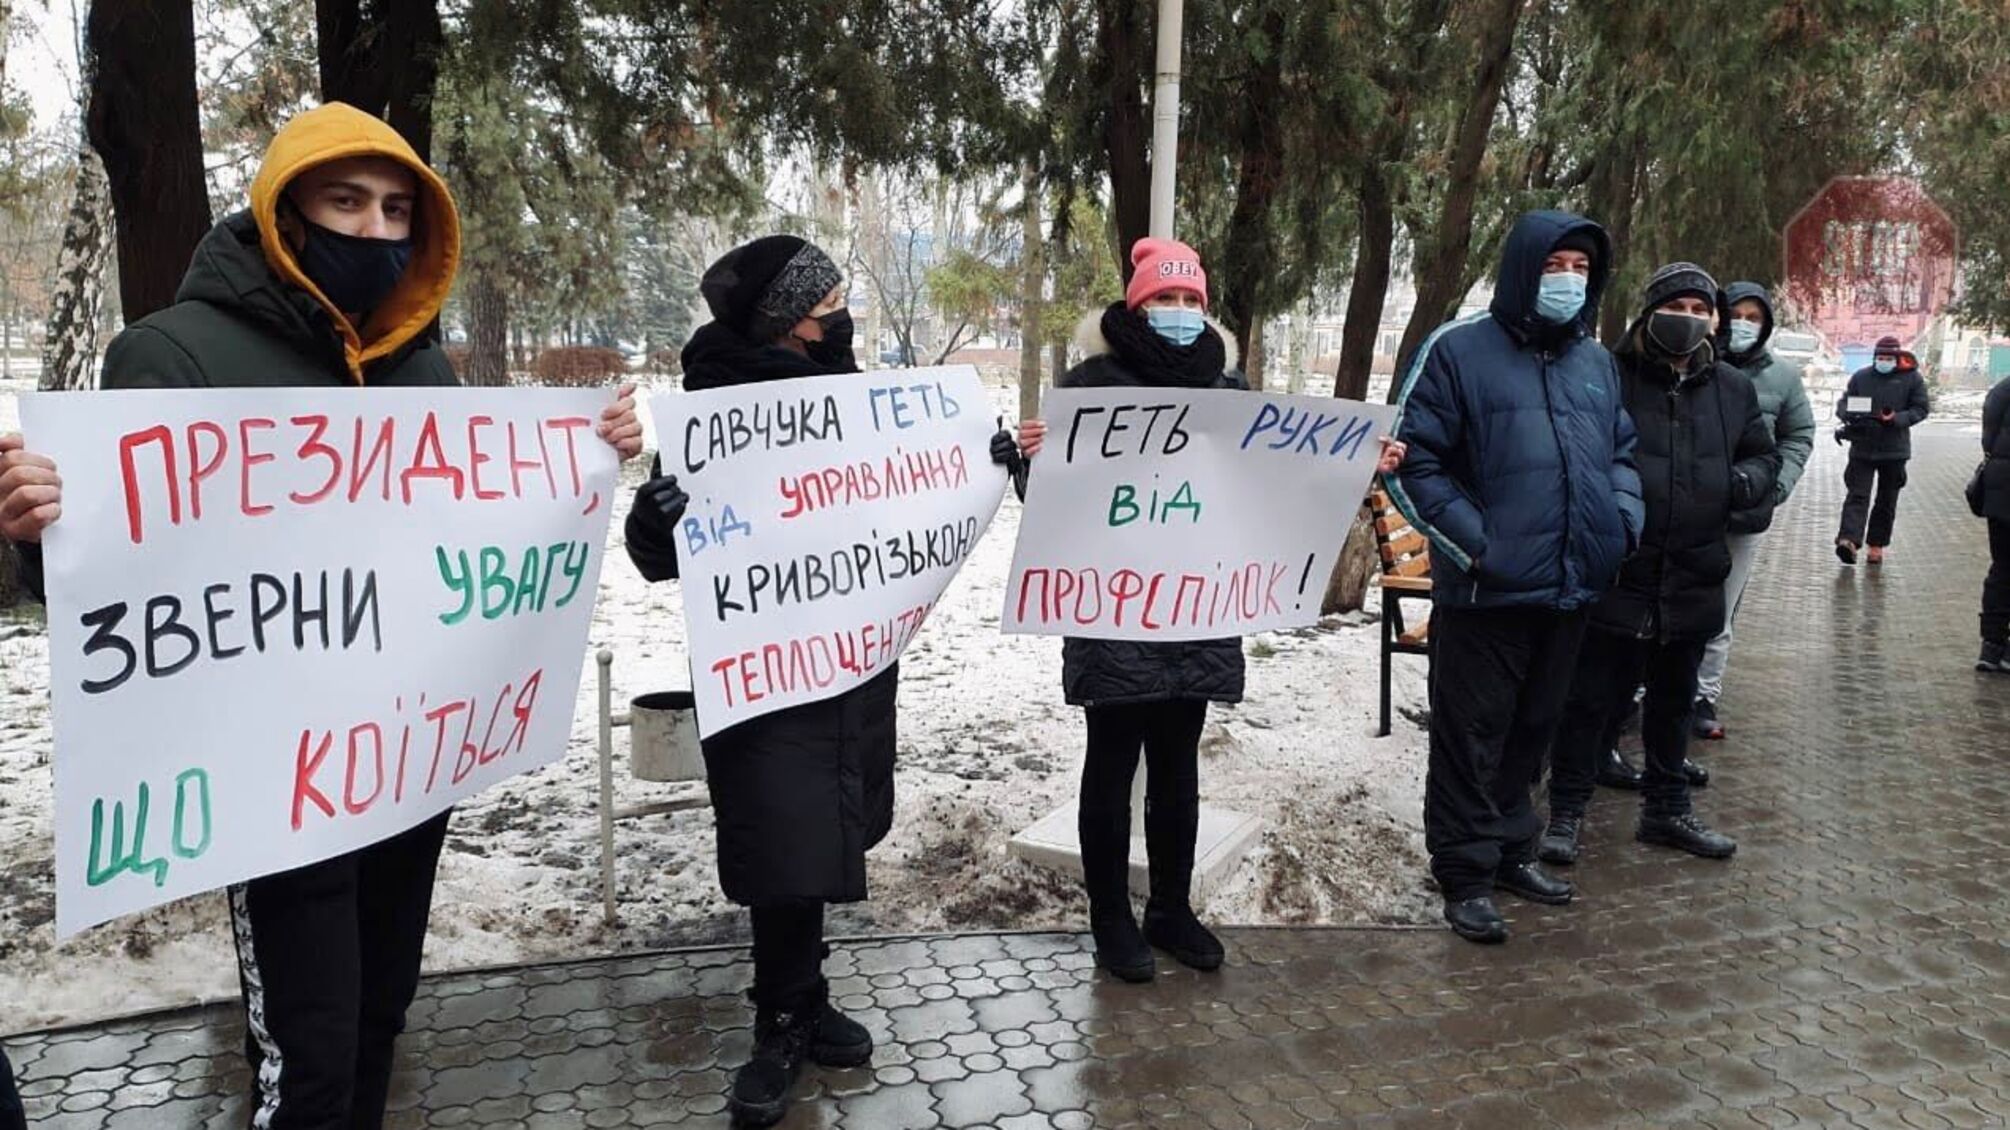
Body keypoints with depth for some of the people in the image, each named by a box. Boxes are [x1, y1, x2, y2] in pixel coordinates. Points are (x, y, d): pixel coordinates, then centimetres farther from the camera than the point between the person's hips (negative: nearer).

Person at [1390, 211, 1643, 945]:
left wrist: (1625, 519, 4)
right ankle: (1466, 874, 13)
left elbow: (1622, 452, 23)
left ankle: (1510, 850, 33)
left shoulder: (1596, 361, 13)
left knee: (1532, 728, 18)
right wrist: (1471, 541, -15)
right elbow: (1413, 459, -9)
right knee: (1472, 736, 2)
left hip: (1572, 585, 6)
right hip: (1486, 589, -6)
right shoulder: (1459, 350, -8)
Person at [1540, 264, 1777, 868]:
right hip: (1617, 576, -5)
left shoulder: (1733, 389, 8)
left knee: (1674, 700, 19)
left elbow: (1764, 457, 18)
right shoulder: (1610, 379, -9)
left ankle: (1667, 809, 34)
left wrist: (1744, 482, -4)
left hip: (1694, 582, 6)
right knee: (1592, 698, 2)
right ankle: (1566, 811, 16)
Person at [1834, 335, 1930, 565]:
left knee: (1886, 501, 9)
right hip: (1862, 448, 0)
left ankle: (1877, 545, 18)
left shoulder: (1912, 379, -1)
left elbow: (1921, 408, 0)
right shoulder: (1860, 377, 3)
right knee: (1857, 495, -10)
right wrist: (1850, 416, -15)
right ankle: (1849, 540, -22)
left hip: (1894, 450, 0)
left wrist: (1897, 419, -18)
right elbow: (1844, 403, 7)